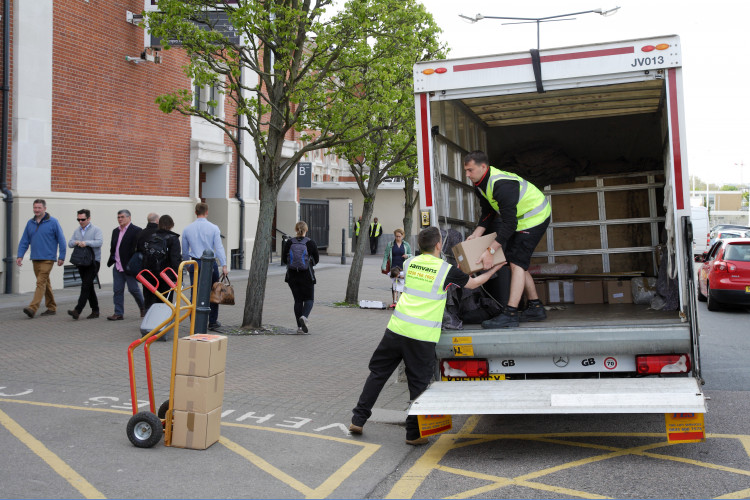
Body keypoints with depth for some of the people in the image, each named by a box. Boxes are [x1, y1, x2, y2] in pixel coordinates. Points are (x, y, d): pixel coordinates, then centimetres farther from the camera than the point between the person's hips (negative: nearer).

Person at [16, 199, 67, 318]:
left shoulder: (53, 222, -5)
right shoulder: (30, 223, 10)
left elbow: (61, 240, -4)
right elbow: (24, 241, 12)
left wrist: (61, 257, -7)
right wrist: (19, 255, 2)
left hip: (48, 258, -6)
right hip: (35, 258, 6)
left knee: (41, 282, -13)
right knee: (45, 283, 11)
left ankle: (33, 308, -20)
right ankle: (52, 308, 19)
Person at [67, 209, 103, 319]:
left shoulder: (96, 230, -4)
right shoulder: (77, 230, 15)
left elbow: (99, 242, -18)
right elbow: (70, 243, 12)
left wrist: (86, 242, -27)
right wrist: (75, 242, -10)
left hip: (93, 262, -7)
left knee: (86, 285, -14)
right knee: (89, 286, 10)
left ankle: (77, 310, -19)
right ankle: (95, 311, 16)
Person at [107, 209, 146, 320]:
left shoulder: (136, 231, -8)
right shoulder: (115, 231, 15)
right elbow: (112, 247, 23)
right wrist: (111, 260, 10)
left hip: (129, 266, -7)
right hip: (117, 266, 7)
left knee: (133, 289, 0)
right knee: (117, 290, 5)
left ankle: (143, 307, 22)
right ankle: (118, 313, 11)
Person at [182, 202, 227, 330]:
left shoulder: (187, 229, 6)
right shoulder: (213, 228, -4)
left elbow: (185, 251, 14)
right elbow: (219, 247, -10)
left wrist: (187, 264, 27)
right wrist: (224, 265, -11)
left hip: (195, 263, 2)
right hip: (210, 263, -2)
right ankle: (213, 321, 15)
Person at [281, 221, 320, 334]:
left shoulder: (289, 243, -2)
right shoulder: (310, 243, -8)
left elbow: (284, 260, 1)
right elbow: (316, 260, -2)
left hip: (292, 275, 2)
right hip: (307, 276, -2)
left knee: (298, 300, 11)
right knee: (309, 299, 10)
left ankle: (300, 326, 9)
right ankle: (304, 317, -19)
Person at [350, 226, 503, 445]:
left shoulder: (410, 263, 8)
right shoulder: (447, 270, -3)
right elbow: (473, 283, 13)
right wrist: (494, 269, 31)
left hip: (396, 328, 4)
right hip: (422, 336, -3)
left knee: (377, 372, 15)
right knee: (418, 383, 7)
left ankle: (358, 419, 20)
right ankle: (413, 433, 13)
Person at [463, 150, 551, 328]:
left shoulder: (501, 185, -34)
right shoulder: (481, 184, -3)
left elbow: (509, 223, -35)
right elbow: (487, 213, 5)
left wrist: (490, 250, -37)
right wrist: (476, 235, -10)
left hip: (535, 217, -10)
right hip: (519, 218, 10)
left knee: (517, 262, -17)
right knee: (517, 263, 12)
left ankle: (510, 315, -19)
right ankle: (536, 308, 21)